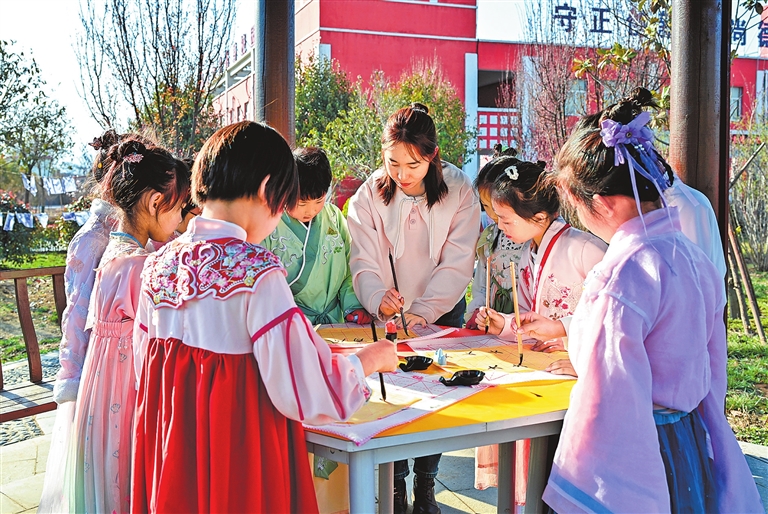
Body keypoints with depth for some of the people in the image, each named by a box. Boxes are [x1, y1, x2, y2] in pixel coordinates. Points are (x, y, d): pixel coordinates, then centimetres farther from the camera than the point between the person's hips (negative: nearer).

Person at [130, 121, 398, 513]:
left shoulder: (159, 263, -2)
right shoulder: (257, 272, -22)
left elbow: (143, 364, 9)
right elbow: (303, 393, -21)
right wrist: (367, 361, -4)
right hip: (239, 458, -6)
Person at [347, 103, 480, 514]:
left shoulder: (458, 191, -12)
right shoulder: (369, 195, -10)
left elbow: (457, 264, -15)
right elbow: (364, 262, -15)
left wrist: (423, 311, -26)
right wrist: (378, 298, -36)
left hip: (442, 311, 0)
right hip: (387, 314, 0)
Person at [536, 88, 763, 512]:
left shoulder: (621, 275, -23)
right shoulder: (695, 257, 4)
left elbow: (610, 402, -24)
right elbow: (713, 371, 15)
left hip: (636, 463, -8)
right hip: (695, 451, 9)